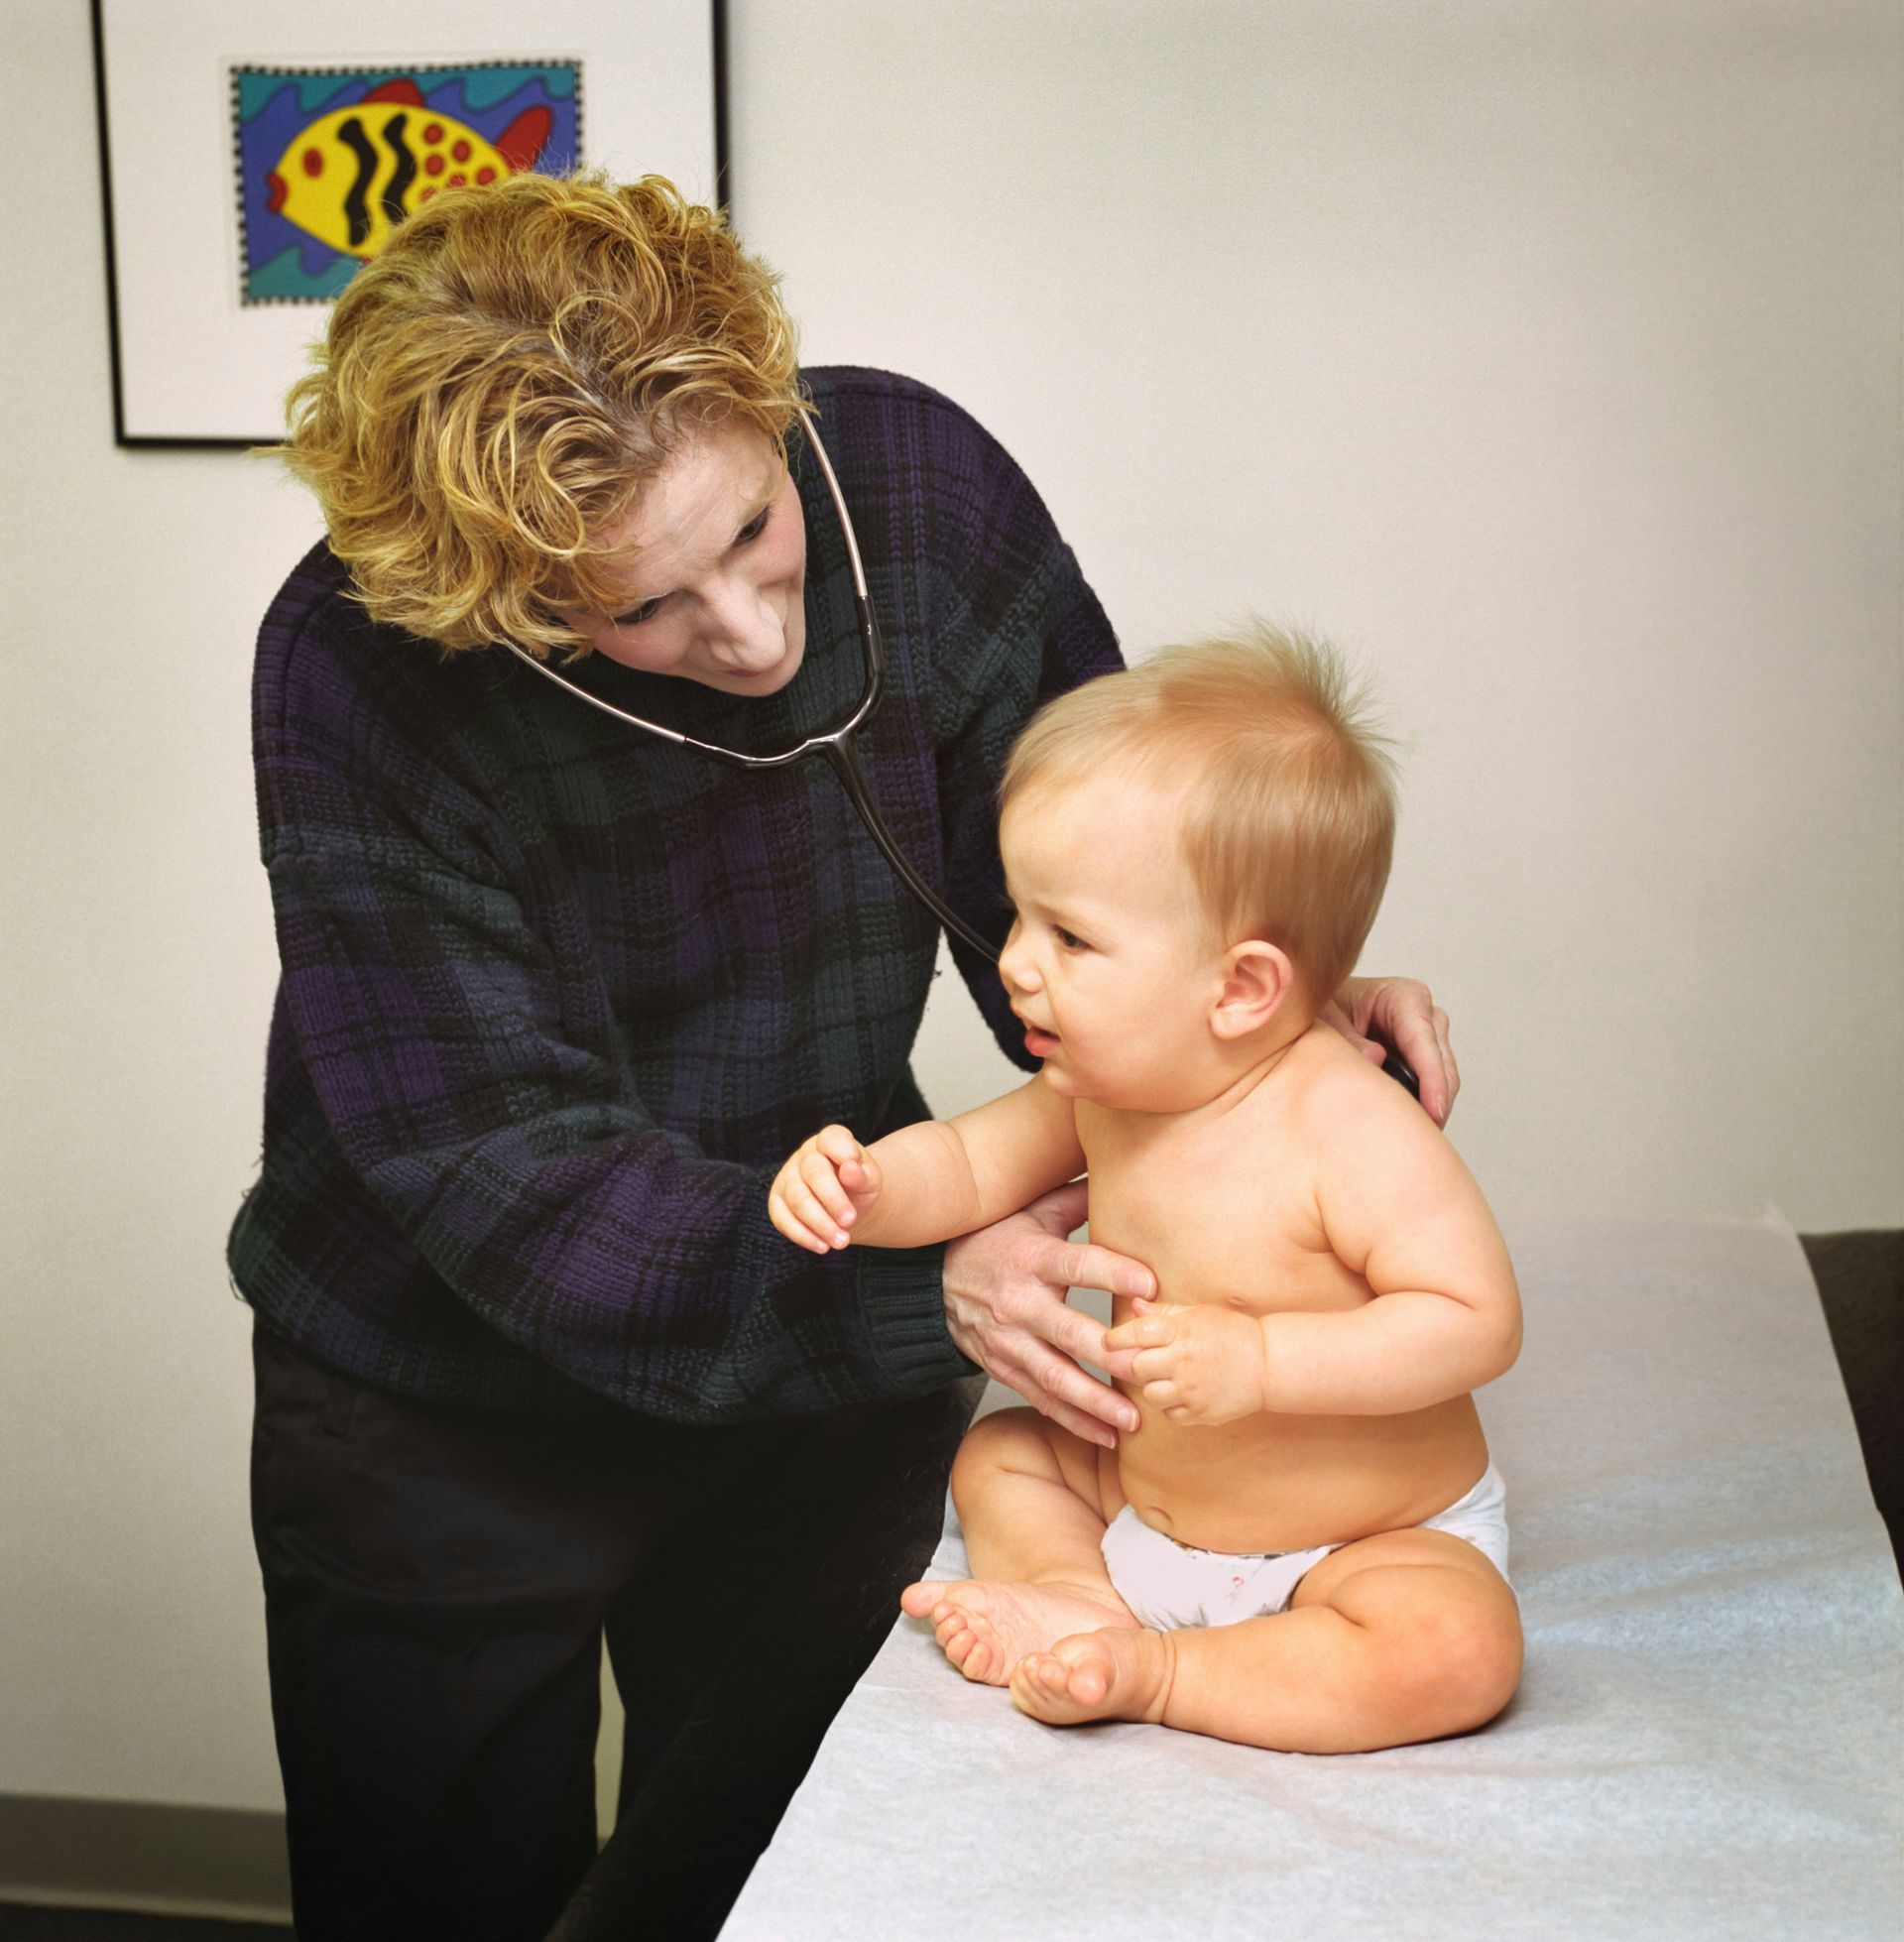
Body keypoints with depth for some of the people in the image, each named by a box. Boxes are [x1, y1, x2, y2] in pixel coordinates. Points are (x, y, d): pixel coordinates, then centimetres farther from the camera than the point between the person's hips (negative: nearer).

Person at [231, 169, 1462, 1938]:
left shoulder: (912, 483, -18)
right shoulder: (356, 673, -27)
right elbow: (509, 1179, -29)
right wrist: (924, 1288, -38)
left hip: (833, 1379, 3)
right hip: (451, 1409, -2)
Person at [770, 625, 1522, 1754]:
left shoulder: (1352, 1133, -29)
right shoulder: (1104, 1089, -7)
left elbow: (1478, 1321, -30)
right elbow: (971, 1165, 4)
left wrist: (1260, 1361, -37)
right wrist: (865, 1186, -19)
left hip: (1375, 1540, -7)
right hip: (1150, 1502, 7)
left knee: (1459, 1653, -33)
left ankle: (1152, 1675, -19)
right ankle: (1082, 1598, -10)